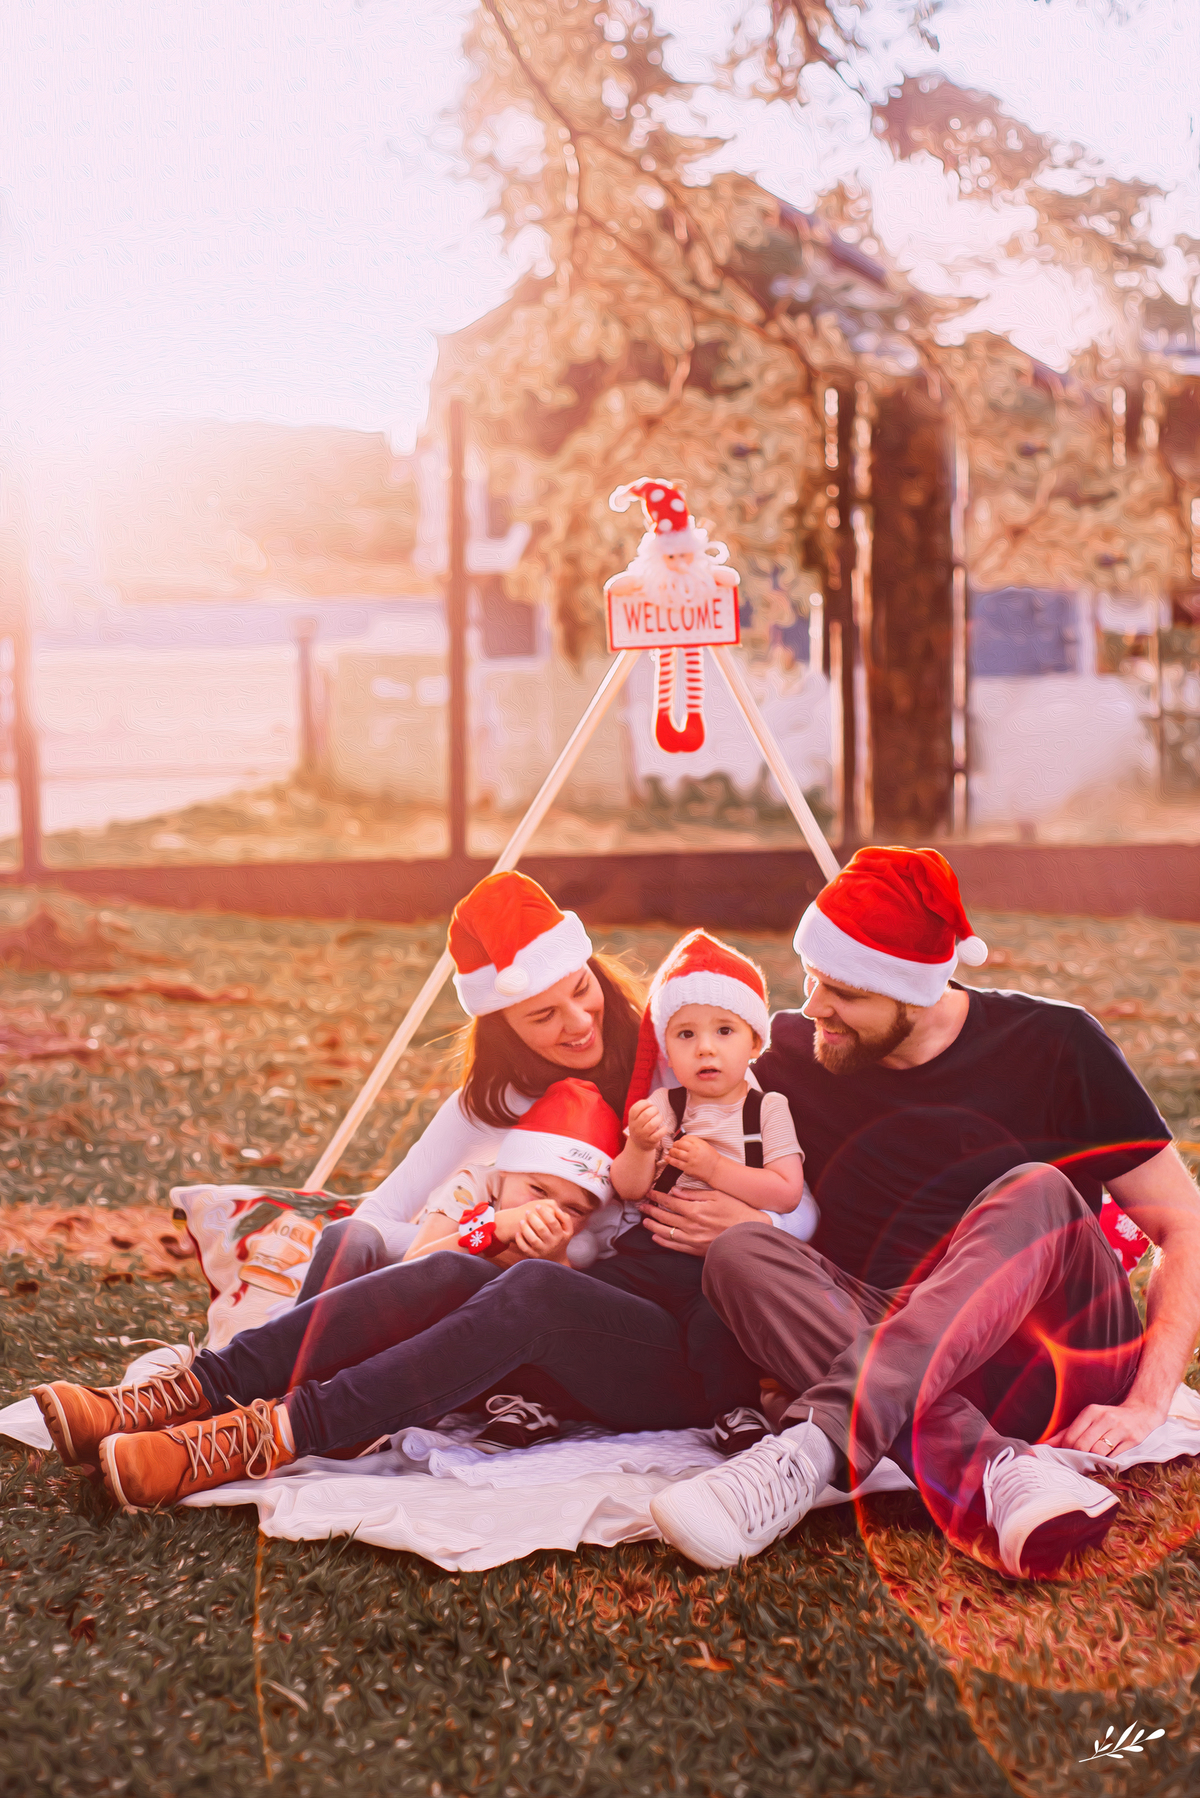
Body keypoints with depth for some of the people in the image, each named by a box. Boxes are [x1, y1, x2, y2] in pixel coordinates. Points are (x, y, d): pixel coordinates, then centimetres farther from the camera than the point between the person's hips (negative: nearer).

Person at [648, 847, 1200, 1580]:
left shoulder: (1050, 1044, -1)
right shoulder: (791, 1057, 5)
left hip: (1060, 1352, -1)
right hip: (902, 1361, 2)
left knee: (1036, 1193, -30)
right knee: (743, 1253, -24)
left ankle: (811, 1449, -44)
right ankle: (998, 1471, -43)